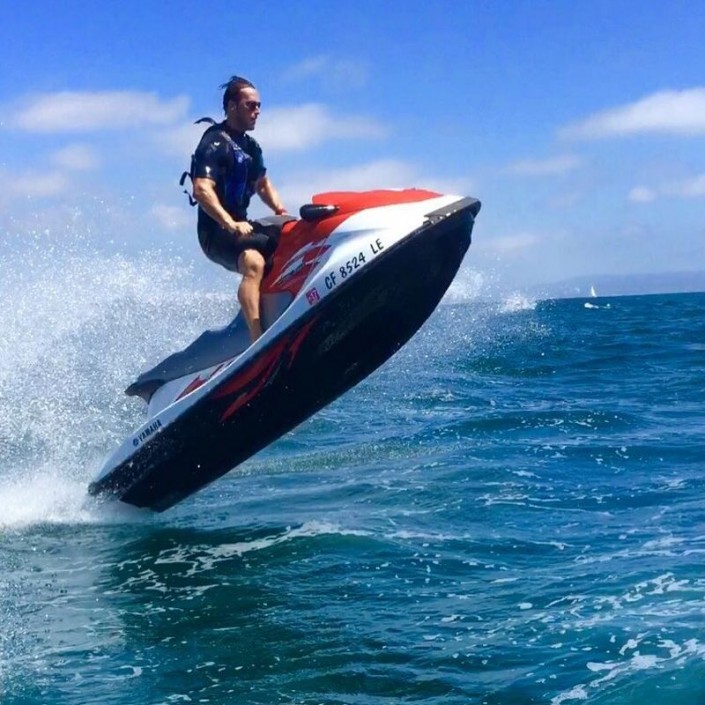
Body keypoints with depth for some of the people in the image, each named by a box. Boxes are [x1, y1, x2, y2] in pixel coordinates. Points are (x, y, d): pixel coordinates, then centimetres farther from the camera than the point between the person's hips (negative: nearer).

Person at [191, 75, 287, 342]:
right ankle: (259, 341, -47)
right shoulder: (215, 142, -12)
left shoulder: (250, 146, 16)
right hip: (216, 230, -10)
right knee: (254, 262, -36)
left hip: (241, 227, 10)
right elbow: (202, 190, -24)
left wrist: (282, 213, 11)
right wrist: (231, 225, -34)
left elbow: (263, 185, 29)